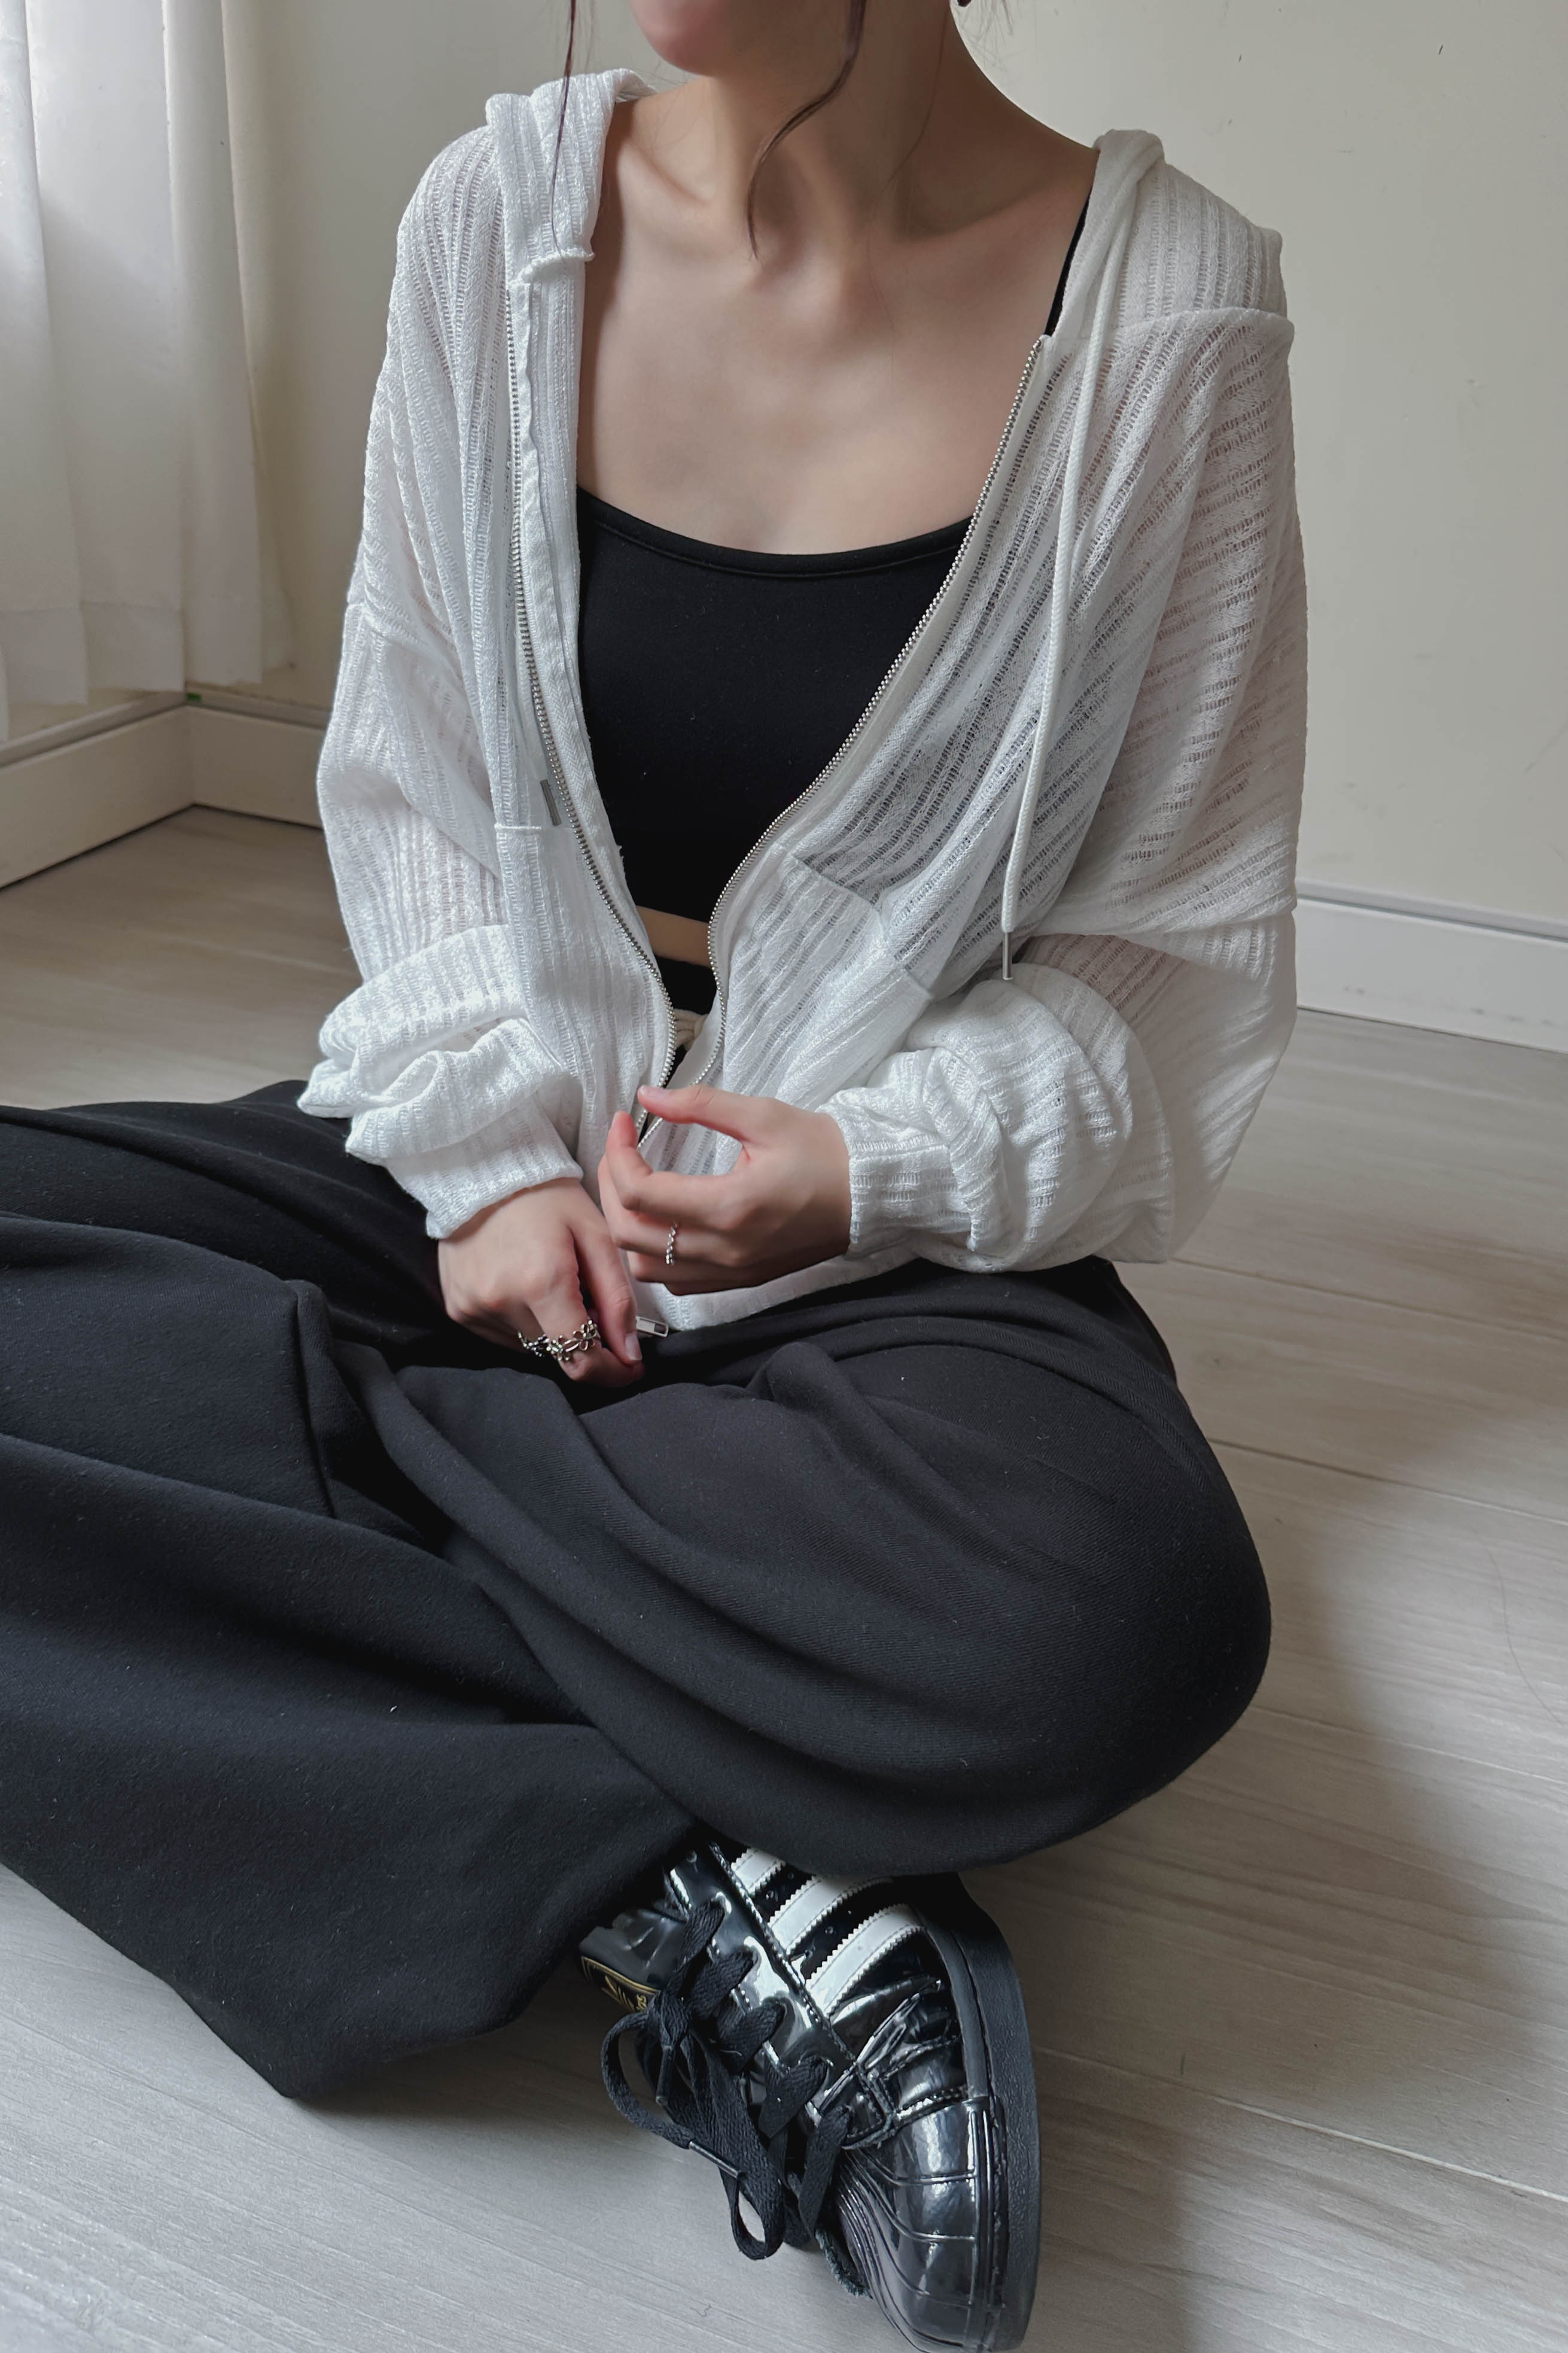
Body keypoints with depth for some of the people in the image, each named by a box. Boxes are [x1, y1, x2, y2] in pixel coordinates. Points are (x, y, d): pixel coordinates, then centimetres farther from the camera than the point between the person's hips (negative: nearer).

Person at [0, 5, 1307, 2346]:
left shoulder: (1167, 310, -6)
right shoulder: (501, 213, 3)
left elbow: (1170, 940, -1)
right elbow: (415, 798, 7)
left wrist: (878, 1170, -17)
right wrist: (495, 1154, -10)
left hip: (895, 1245, -3)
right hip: (485, 1152, 4)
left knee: (1115, 1618, -35)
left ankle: (316, 1424, -17)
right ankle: (687, 1875, -23)